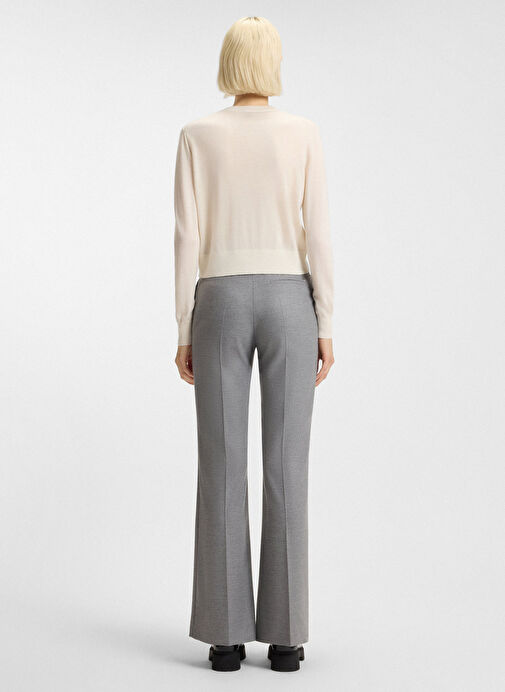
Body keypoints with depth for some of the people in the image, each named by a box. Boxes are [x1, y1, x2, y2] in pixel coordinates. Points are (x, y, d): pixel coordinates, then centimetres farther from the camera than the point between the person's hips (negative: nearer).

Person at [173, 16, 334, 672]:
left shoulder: (198, 135, 1)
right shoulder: (303, 134, 1)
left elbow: (188, 238, -2)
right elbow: (317, 235, -3)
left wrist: (184, 330, 3)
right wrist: (326, 326, 2)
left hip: (221, 304, 0)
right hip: (288, 303, 0)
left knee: (223, 469, 3)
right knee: (286, 470, 2)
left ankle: (227, 633, 4)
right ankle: (284, 633, 5)